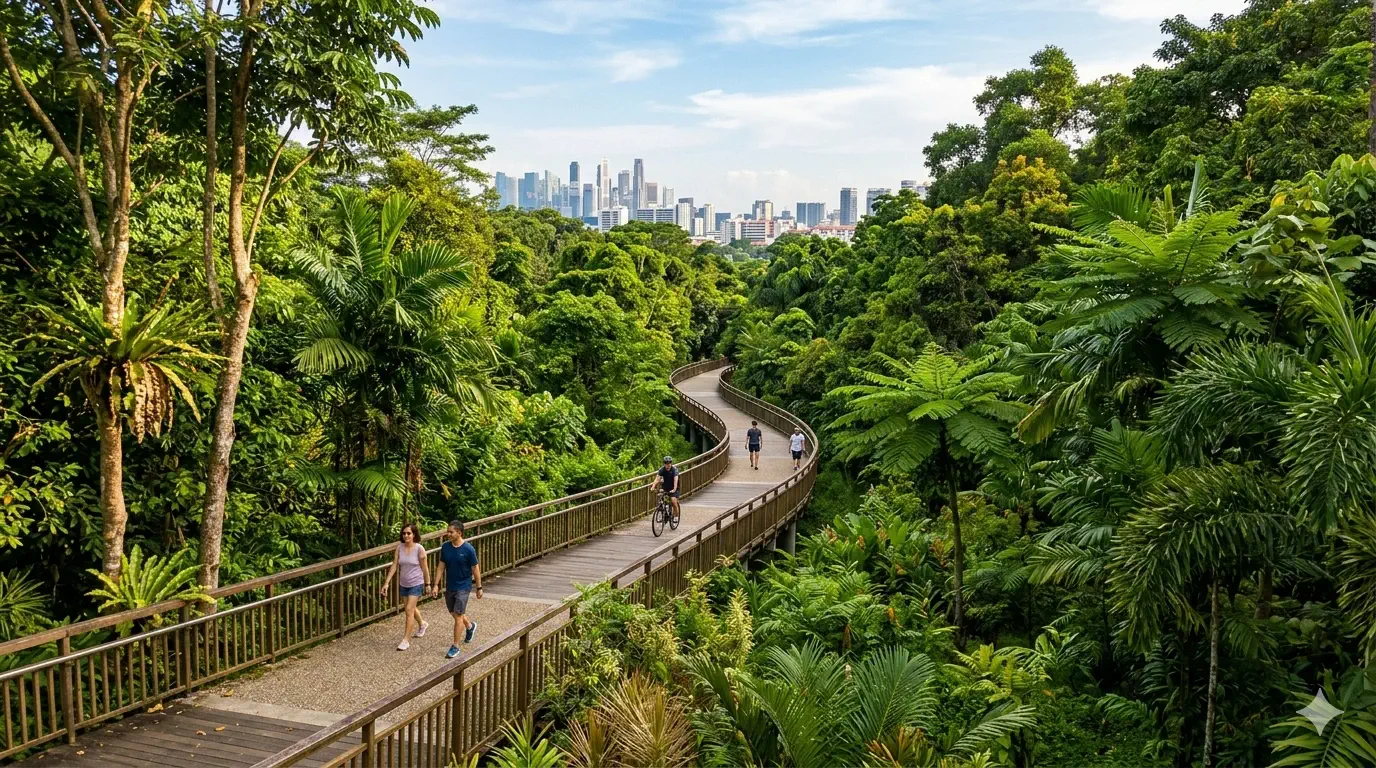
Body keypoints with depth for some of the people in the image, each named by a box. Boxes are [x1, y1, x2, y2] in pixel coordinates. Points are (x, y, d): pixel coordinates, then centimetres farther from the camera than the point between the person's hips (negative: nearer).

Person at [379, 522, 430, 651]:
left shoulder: (419, 548, -16)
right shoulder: (399, 547, -6)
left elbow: (425, 568, -8)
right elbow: (394, 566, -4)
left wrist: (428, 584, -1)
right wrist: (386, 583, -8)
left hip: (416, 584, -5)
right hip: (403, 584, 5)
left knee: (409, 610, -10)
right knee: (411, 608, 21)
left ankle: (406, 640, -2)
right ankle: (422, 624, 50)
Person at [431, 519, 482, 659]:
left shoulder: (468, 549, -17)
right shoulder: (445, 547, -4)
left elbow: (475, 570, -9)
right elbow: (441, 567, 4)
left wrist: (479, 588, -4)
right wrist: (436, 585, -1)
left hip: (463, 587, -6)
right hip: (449, 587, 6)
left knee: (458, 616, -5)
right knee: (454, 613, 18)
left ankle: (456, 646, 7)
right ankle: (470, 626, 47)